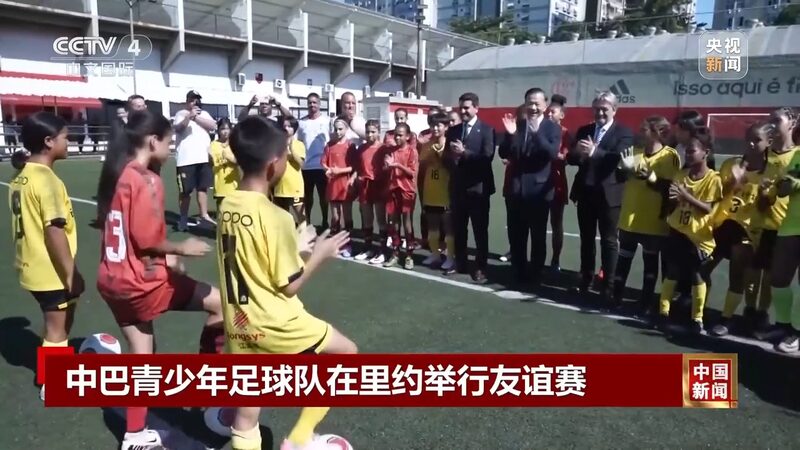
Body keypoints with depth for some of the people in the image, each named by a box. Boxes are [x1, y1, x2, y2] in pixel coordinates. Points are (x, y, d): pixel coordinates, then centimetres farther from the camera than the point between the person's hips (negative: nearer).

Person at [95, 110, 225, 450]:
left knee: (141, 355, 17)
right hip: (142, 281, -9)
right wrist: (180, 249, -5)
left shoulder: (116, 174, 8)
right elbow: (147, 240, -22)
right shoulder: (147, 181, -19)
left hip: (114, 278, 9)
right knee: (222, 303, 2)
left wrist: (164, 257, 14)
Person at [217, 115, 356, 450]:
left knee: (246, 420, 16)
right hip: (275, 325, -7)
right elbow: (289, 286, -15)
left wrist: (296, 249, 15)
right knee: (347, 353, 15)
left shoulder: (227, 207, 2)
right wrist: (320, 254, -1)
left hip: (239, 327, 7)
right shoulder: (275, 217, -20)